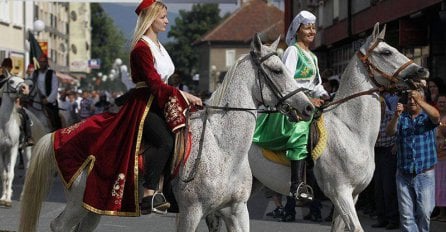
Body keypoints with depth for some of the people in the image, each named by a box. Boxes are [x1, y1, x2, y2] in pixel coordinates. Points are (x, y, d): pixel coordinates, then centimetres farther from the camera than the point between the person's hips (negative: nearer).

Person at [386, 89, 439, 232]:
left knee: (424, 212, -4)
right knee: (406, 214, 1)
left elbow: (436, 115, -19)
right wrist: (396, 116, -26)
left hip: (425, 173, -2)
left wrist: (418, 101, -32)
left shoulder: (427, 117, 5)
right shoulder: (402, 118, 10)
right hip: (404, 174, 2)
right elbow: (389, 132, -6)